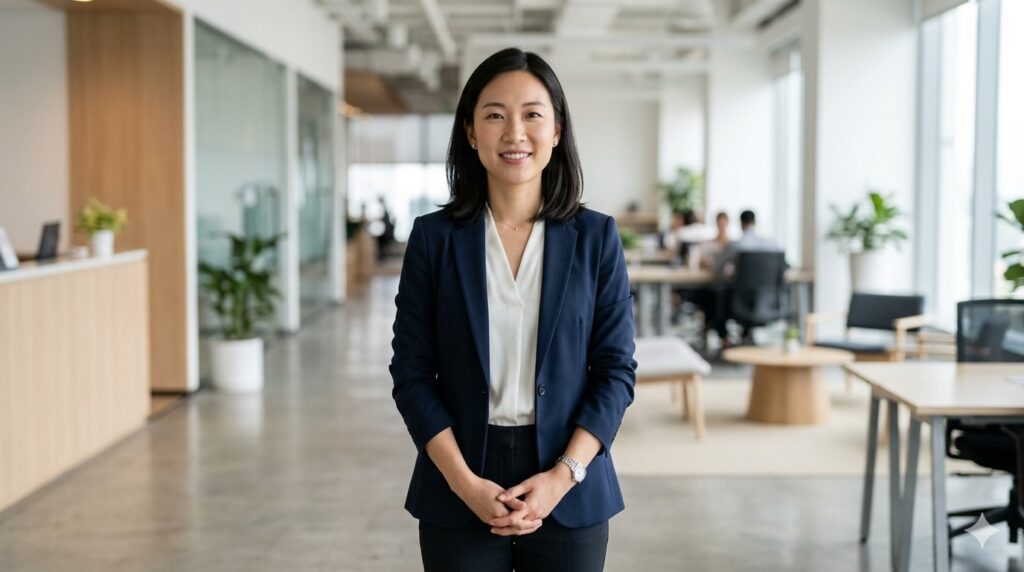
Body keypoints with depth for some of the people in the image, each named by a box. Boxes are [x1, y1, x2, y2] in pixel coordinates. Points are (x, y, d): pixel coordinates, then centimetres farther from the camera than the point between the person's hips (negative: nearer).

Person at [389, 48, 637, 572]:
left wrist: (562, 476, -11)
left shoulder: (596, 237, 0)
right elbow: (412, 373, -1)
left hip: (569, 493, 0)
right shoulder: (433, 237, -1)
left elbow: (617, 370, -1)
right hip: (459, 495, 0)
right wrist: (465, 482, -11)